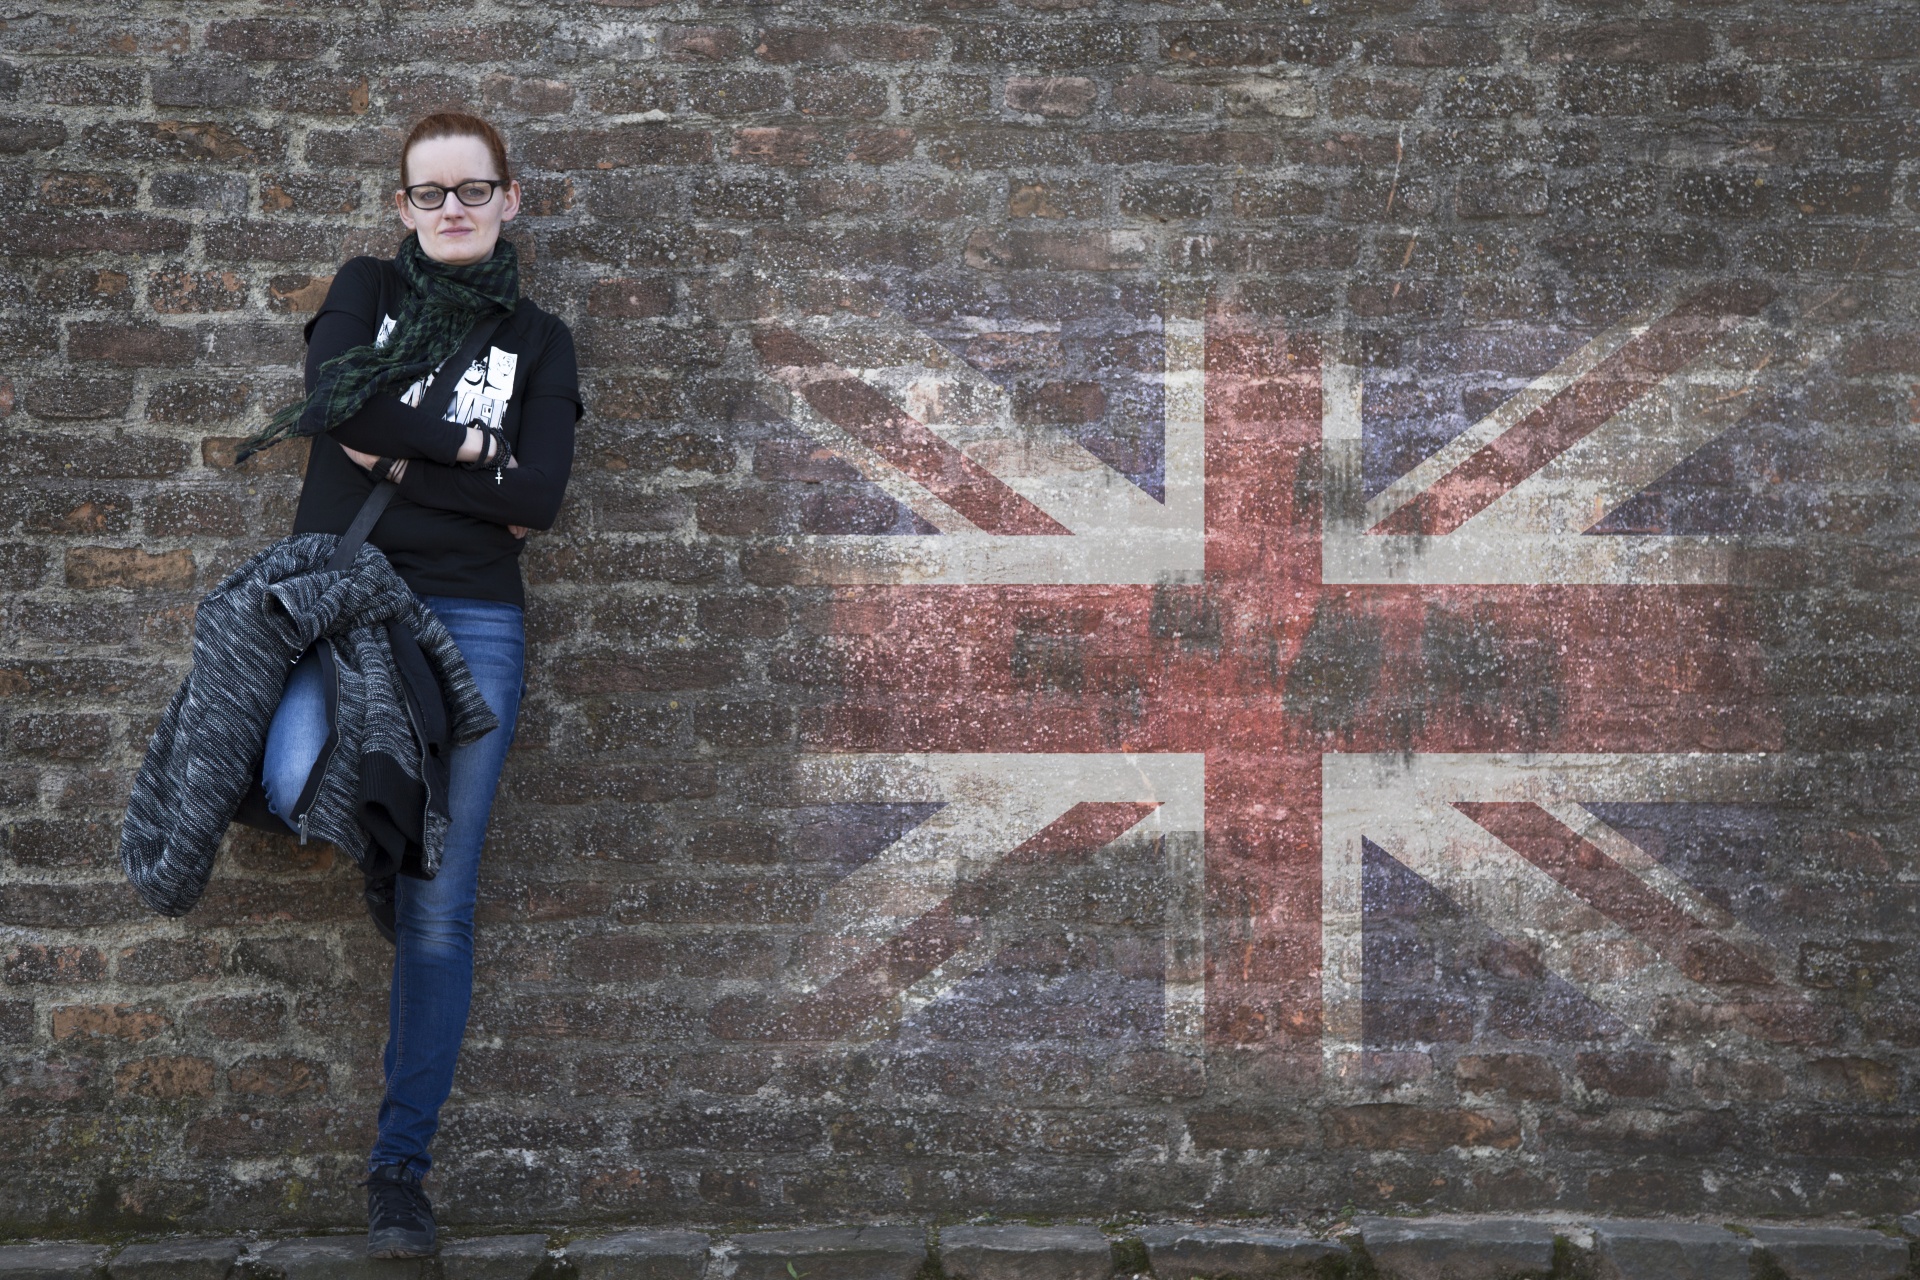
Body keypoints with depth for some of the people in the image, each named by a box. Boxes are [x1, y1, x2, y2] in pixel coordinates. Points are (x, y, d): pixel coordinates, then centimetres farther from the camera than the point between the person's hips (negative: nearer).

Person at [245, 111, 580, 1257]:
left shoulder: (539, 340, 12)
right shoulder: (366, 291, 12)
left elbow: (539, 501, -3)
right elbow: (338, 401, -9)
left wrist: (395, 452, -5)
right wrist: (475, 452, -8)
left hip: (470, 623, 1)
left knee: (440, 911, -2)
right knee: (301, 791, -33)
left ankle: (401, 1170, 10)